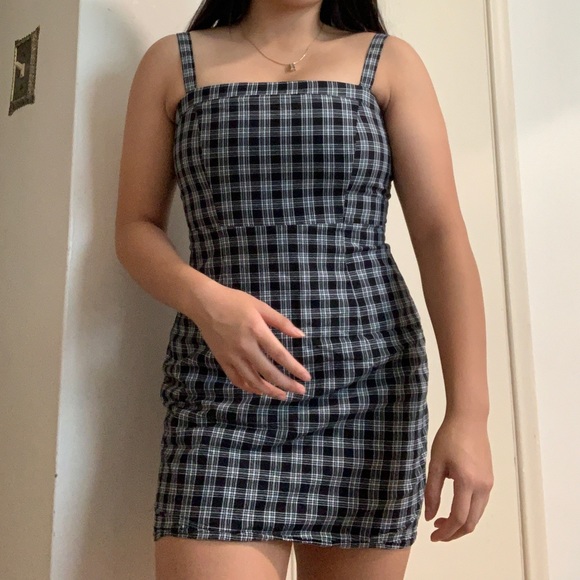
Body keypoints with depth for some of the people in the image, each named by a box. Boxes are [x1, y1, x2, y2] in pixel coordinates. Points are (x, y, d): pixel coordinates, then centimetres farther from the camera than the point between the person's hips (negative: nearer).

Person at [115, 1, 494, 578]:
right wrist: (204, 300, -14)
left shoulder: (390, 61, 8)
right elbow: (135, 229, 8)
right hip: (223, 390, 0)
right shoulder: (172, 60, 11)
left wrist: (469, 412, -11)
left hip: (372, 378, 1)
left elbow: (443, 237, -1)